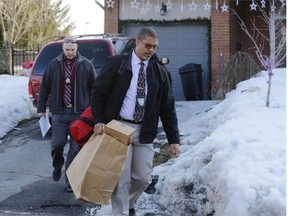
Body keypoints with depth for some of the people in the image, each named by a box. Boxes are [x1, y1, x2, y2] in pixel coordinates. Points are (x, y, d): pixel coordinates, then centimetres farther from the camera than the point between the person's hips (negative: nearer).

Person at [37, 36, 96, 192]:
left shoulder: (86, 65, 0)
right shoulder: (54, 65, 3)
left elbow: (94, 88, 4)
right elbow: (44, 87, 9)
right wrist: (41, 108, 8)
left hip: (79, 112, -1)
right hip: (59, 112, 1)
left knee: (76, 147, 1)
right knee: (57, 143, 0)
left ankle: (70, 179, 13)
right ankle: (57, 166, 31)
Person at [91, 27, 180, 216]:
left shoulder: (160, 72, 8)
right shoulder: (116, 63, 0)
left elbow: (168, 107, 8)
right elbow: (98, 92, 1)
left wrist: (174, 139, 4)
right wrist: (99, 121, -12)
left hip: (144, 132, 3)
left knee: (143, 178, 5)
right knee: (121, 179, -3)